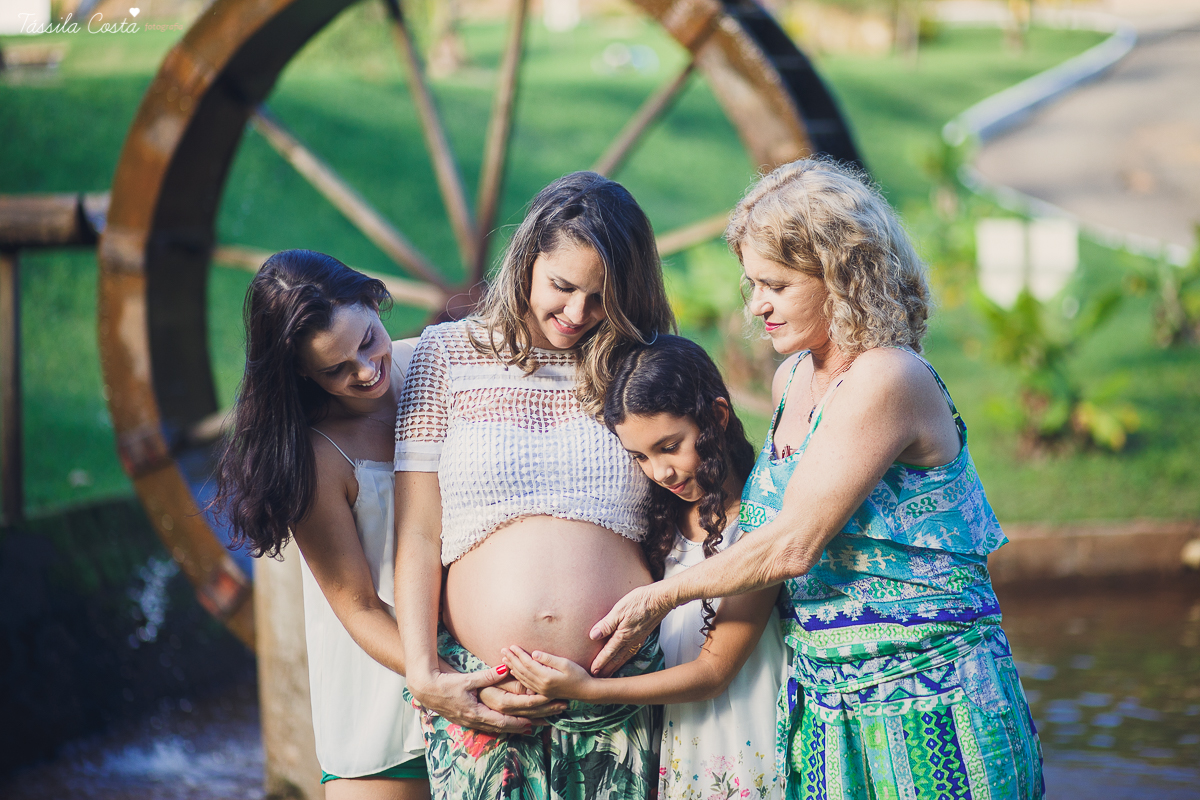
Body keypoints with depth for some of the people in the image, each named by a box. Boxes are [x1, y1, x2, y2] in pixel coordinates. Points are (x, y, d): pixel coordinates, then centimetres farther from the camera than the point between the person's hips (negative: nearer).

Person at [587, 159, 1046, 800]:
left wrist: (661, 597, -6)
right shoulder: (792, 378, 10)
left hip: (926, 701, -7)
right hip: (822, 697, 8)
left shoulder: (888, 380, -17)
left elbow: (792, 546, -18)